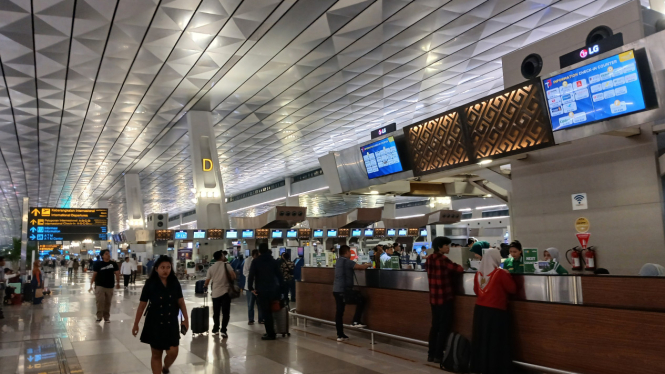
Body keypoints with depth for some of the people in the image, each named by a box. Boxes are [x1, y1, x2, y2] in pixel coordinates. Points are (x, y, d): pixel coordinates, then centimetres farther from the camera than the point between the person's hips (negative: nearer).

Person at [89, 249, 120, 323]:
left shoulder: (113, 264, 0)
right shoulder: (98, 264, -6)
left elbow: (117, 274, 6)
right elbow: (94, 275, -2)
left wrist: (117, 283, 2)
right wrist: (91, 285, -4)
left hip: (110, 287, 3)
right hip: (99, 286, -3)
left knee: (108, 303, 9)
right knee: (100, 301, -15)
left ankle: (106, 317, 21)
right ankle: (99, 316, 0)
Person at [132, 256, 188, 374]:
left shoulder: (175, 283, -2)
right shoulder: (150, 284, -9)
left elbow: (181, 302, 6)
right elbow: (142, 305, -4)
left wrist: (186, 319, 6)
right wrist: (136, 324, 0)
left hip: (171, 323, 2)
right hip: (155, 323, -2)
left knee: (173, 352, 1)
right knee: (156, 354, 8)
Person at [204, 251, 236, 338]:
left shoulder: (211, 268, 6)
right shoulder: (226, 265, -2)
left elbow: (207, 281, 11)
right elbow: (233, 276, -11)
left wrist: (205, 287, 32)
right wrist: (230, 280, 9)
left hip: (215, 293, 3)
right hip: (225, 291, -3)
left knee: (216, 312, 16)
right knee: (225, 313, 0)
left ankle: (216, 329, 25)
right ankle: (223, 330, -8)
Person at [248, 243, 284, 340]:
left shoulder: (255, 261, -5)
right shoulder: (273, 261, 7)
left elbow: (251, 276, -15)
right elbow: (280, 276, 6)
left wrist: (251, 288, -9)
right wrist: (279, 288, 11)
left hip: (261, 291, -4)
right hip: (273, 290, 4)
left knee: (265, 312, 0)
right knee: (270, 312, 16)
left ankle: (270, 334, 1)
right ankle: (270, 332, 19)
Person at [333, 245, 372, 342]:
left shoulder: (339, 261, 17)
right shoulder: (347, 261, -11)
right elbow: (361, 267, -13)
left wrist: (364, 265, 24)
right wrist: (368, 265, 7)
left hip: (336, 290, 9)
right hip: (343, 290, -9)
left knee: (339, 312, 8)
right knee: (361, 300, 6)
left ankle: (340, 335, 11)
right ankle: (356, 321, 4)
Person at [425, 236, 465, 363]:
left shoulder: (429, 259, 6)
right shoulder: (443, 259, -18)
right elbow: (459, 269, -17)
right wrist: (460, 268, 7)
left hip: (434, 298, 7)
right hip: (445, 298, -7)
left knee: (435, 325, 14)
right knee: (444, 327, 2)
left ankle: (431, 354, 18)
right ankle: (438, 355, 5)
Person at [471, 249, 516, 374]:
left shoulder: (478, 273, 2)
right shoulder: (500, 273, -15)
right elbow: (512, 289, -5)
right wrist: (507, 276, 9)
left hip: (480, 309, 5)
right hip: (496, 311, -5)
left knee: (481, 339, 14)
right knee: (496, 341, 5)